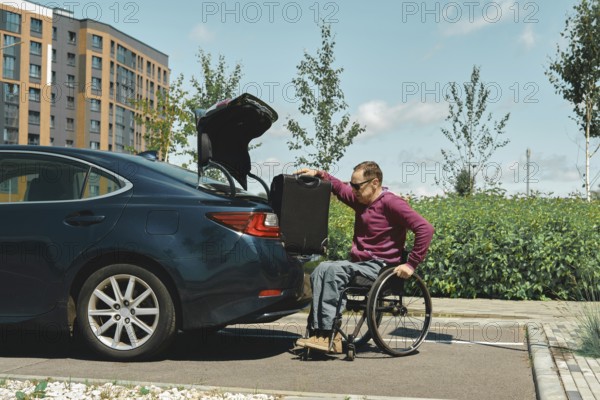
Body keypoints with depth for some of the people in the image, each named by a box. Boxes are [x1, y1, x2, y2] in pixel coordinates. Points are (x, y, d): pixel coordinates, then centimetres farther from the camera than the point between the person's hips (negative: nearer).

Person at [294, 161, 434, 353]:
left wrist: (412, 264, -20)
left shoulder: (390, 202, -11)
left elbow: (425, 229, -18)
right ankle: (318, 333, -24)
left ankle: (328, 335, -27)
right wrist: (319, 174, 18)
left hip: (379, 267, -8)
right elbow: (339, 187, 33)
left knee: (331, 270, -27)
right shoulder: (360, 199, 13)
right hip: (359, 263, 8)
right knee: (320, 271, -17)